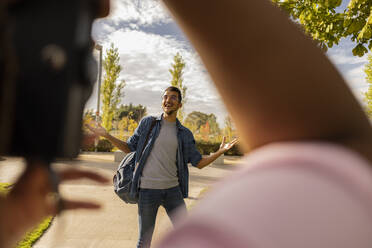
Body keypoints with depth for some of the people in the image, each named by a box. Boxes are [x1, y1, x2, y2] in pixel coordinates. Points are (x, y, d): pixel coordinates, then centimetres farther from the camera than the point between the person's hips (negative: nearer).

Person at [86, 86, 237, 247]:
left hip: (173, 190, 2)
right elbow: (129, 148, 9)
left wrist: (220, 151, -6)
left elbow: (198, 163, 7)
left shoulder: (185, 134, 6)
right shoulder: (147, 123, 3)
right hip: (148, 190, -2)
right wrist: (106, 135, -2)